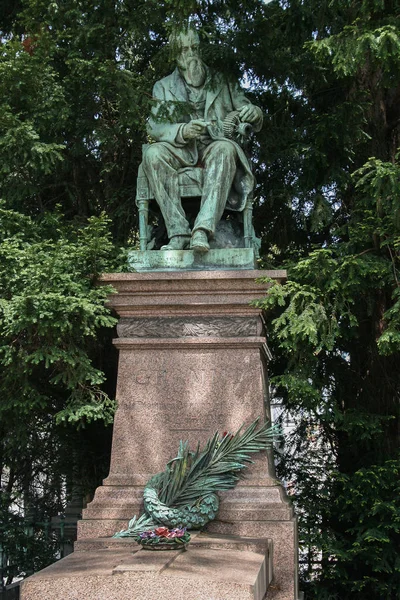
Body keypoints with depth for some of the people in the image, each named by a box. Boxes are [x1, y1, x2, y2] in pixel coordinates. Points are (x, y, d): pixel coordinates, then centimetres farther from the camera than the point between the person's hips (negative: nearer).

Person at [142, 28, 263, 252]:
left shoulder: (222, 83, 18)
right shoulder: (164, 87, 17)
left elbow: (255, 123, 15)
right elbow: (154, 127, 2)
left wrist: (254, 113, -12)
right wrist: (182, 131, -20)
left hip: (214, 147, 0)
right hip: (181, 151, 1)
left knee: (226, 148, -37)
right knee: (153, 153, -32)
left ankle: (203, 230, -49)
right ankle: (178, 232, -38)